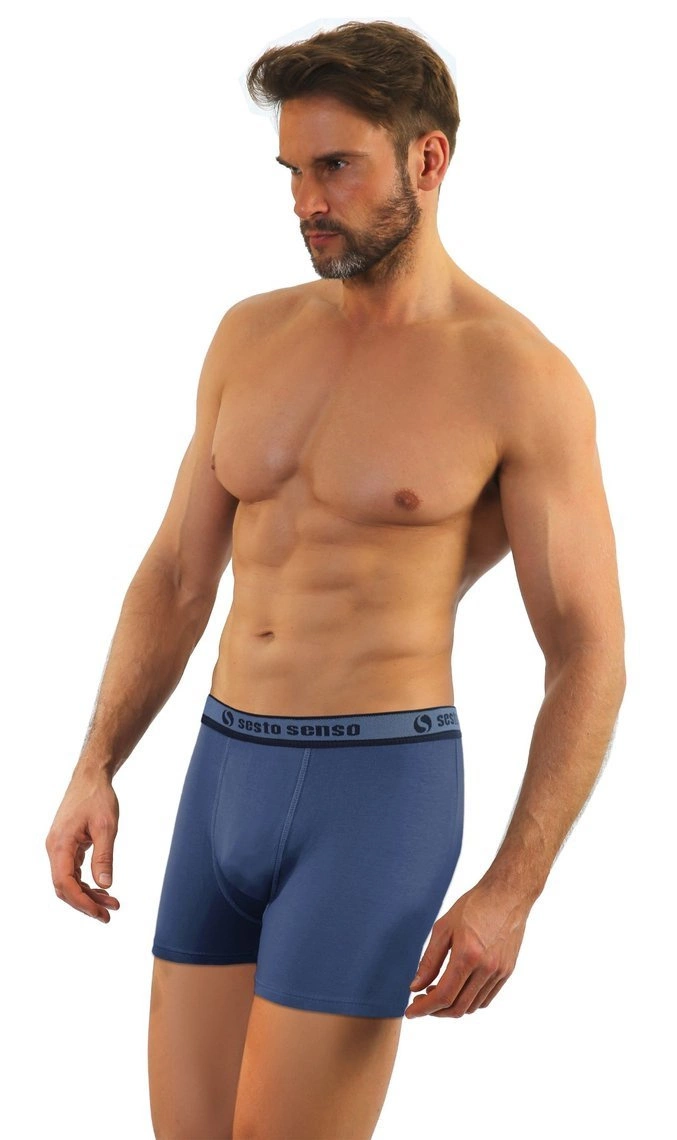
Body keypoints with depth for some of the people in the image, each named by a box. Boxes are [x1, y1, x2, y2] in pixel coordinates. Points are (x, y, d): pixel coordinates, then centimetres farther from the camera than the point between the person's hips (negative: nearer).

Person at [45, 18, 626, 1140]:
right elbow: (176, 576, 15)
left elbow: (590, 657, -8)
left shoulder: (521, 377, -9)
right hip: (226, 776, 6)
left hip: (380, 788, -6)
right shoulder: (253, 335, 9)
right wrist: (95, 771, 4)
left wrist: (511, 894, -14)